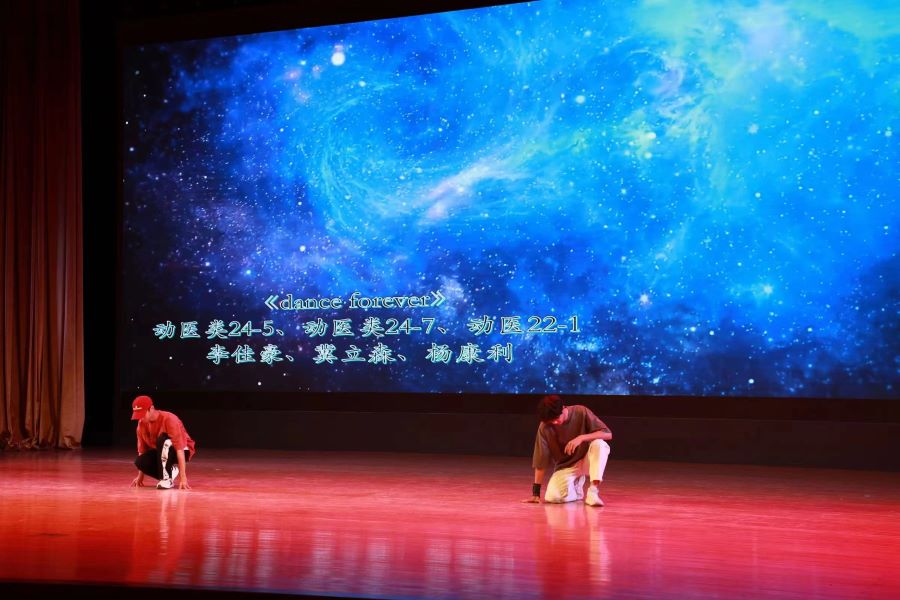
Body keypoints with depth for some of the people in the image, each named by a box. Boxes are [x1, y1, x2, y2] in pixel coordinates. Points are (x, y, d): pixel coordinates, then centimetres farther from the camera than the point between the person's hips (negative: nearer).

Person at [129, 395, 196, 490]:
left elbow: (179, 449, -32)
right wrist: (140, 477, 0)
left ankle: (167, 479, -26)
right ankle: (171, 471, -1)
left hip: (183, 451, -6)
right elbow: (142, 450, 0)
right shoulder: (142, 423, -9)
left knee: (163, 440, -37)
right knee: (139, 461, -23)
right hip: (160, 453, 6)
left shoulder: (169, 419, -29)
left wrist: (183, 478, -37)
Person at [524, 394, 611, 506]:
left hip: (587, 461, -1)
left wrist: (581, 438, -31)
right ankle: (576, 484, 7)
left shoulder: (581, 412, -16)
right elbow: (540, 462, -10)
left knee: (599, 444, -33)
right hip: (565, 467, 1)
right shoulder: (544, 428, -14)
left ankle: (593, 491, -31)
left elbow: (608, 434, -17)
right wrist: (536, 493, -11)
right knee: (553, 496, -28)